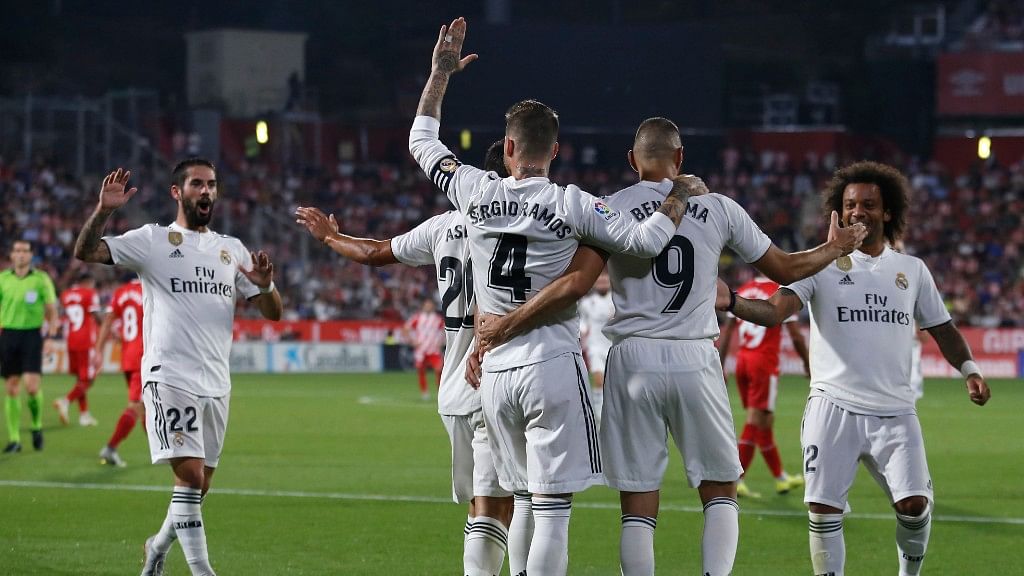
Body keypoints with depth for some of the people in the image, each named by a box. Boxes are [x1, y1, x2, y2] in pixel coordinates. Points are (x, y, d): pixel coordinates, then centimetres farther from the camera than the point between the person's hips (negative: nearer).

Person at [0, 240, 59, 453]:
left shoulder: (41, 279, 0)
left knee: (31, 385, -14)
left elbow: (52, 311, 4)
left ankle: (37, 425, 11)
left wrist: (50, 337, -7)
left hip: (32, 334, -2)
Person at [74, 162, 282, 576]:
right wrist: (104, 210, -24)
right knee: (190, 474, -17)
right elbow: (85, 252, -8)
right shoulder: (153, 241, 2)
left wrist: (265, 285, -8)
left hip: (216, 382, 5)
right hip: (170, 378, -5)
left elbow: (273, 313, 14)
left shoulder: (232, 249, 16)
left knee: (199, 487, 11)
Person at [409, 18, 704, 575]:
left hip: (495, 371, 4)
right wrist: (679, 195, 6)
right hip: (553, 366, -4)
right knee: (553, 505, -7)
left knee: (525, 499, 15)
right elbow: (645, 241, -10)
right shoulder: (571, 204, -7)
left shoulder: (476, 192, 3)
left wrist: (440, 73, 27)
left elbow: (422, 141, 18)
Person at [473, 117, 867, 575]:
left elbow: (575, 285, -14)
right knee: (720, 493, 13)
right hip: (695, 362, 1)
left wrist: (506, 326, -6)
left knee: (638, 507, 3)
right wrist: (833, 249, 34)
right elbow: (785, 268, 14)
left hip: (634, 361, -1)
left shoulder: (610, 210, -2)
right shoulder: (717, 208, 5)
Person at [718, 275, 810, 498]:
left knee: (765, 421, 15)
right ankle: (735, 479, -12)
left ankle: (780, 477, 25)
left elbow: (726, 333, 11)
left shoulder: (742, 292, 12)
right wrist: (807, 363, 10)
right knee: (756, 421, -5)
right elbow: (795, 335, -5)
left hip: (742, 360, 6)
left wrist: (720, 368, 14)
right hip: (764, 363, -6)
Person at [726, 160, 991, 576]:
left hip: (894, 412, 2)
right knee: (823, 510, -5)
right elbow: (775, 310, -13)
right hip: (833, 407, -2)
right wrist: (731, 302, -32)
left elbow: (942, 328, 21)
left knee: (915, 504, -10)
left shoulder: (912, 270, 11)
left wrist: (969, 369, 4)